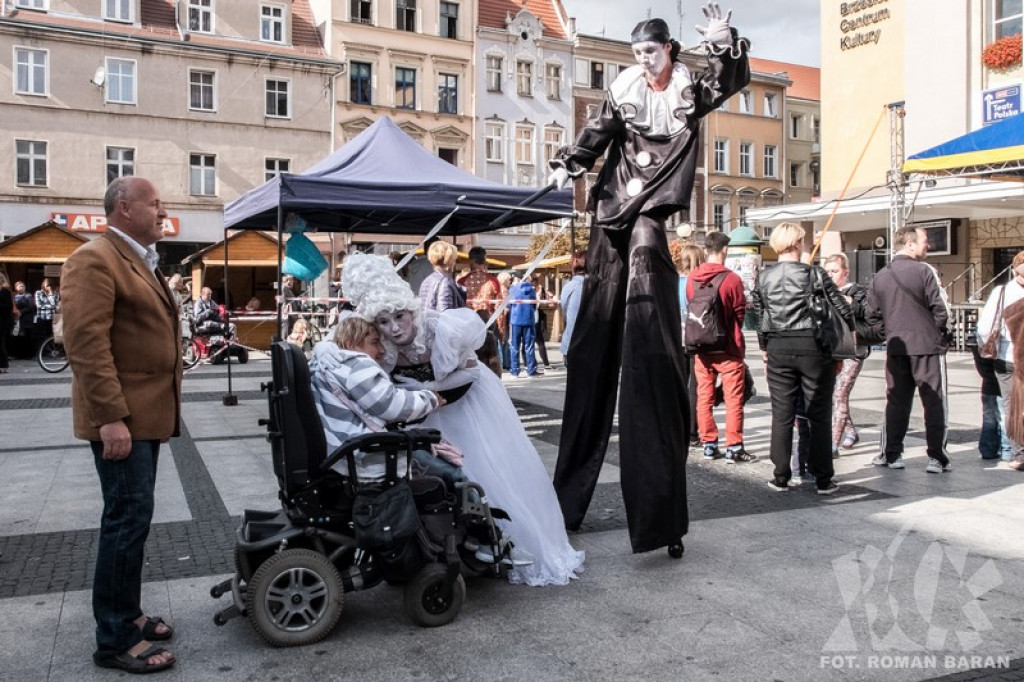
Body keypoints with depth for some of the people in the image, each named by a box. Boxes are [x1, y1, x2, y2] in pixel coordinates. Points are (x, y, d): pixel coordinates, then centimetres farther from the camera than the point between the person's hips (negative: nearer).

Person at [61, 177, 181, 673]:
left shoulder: (141, 261, 18)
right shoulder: (94, 260, -13)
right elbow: (87, 344, -21)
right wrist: (110, 417, -25)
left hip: (146, 413, 10)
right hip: (120, 417, -9)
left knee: (132, 518, 16)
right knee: (128, 519, -6)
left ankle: (127, 614, 28)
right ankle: (115, 640, 5)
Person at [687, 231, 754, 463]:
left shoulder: (692, 279, -1)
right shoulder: (731, 279, -14)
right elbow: (740, 313, -4)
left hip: (701, 347, 5)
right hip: (727, 348, -4)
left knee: (704, 397, 10)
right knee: (733, 399, 3)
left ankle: (709, 445, 15)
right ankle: (734, 447, 4)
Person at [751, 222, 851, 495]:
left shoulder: (763, 278, 3)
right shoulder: (814, 274, -7)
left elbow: (760, 317, 8)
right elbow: (843, 310, -4)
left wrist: (766, 351, 18)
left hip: (778, 349, 3)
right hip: (813, 347, -3)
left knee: (781, 415, 8)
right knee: (819, 416, 6)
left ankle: (781, 477, 13)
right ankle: (823, 480, 10)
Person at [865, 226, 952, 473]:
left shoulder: (880, 276, 6)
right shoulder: (923, 271, -9)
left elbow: (873, 316, 6)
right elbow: (940, 310, -10)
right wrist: (937, 332, 7)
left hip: (895, 347, 5)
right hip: (926, 345, -4)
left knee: (896, 401, 10)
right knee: (933, 401, 2)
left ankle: (892, 454, 12)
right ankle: (936, 457, 3)